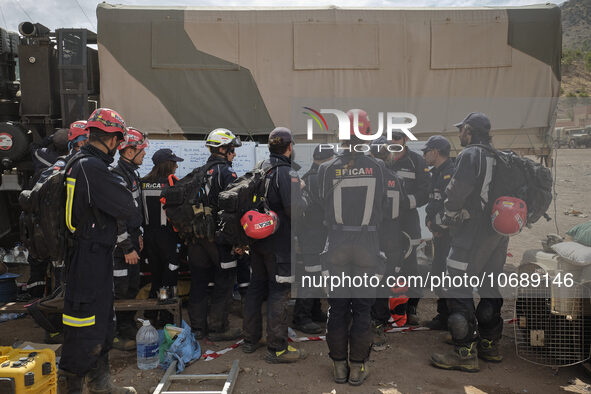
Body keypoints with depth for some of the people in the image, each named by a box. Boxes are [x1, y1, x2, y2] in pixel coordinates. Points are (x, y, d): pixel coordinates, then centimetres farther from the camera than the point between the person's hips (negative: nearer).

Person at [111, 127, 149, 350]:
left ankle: (129, 328, 30)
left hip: (131, 237, 10)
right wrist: (127, 247, -21)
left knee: (133, 286, 17)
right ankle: (118, 335, 10)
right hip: (121, 242, -10)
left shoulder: (132, 173, 13)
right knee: (120, 290, -1)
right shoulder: (117, 176, -19)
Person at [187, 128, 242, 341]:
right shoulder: (227, 172, -11)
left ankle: (198, 327, 22)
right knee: (224, 282, 4)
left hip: (198, 234, 8)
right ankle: (218, 327, 10)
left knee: (199, 281, 13)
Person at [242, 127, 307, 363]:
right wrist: (301, 194, -6)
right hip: (279, 243, -8)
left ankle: (250, 340, 29)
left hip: (257, 239, 8)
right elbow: (296, 210, -25)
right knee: (279, 292, 1)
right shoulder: (287, 173, -17)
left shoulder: (259, 169, 8)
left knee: (256, 286, 17)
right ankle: (276, 348, 9)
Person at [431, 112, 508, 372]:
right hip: (500, 232, 9)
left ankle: (465, 353, -3)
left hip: (472, 232, -9)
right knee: (490, 287, 17)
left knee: (458, 289, -5)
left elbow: (457, 191, -22)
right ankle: (490, 344, 28)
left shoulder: (470, 155, -11)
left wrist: (449, 217, -7)